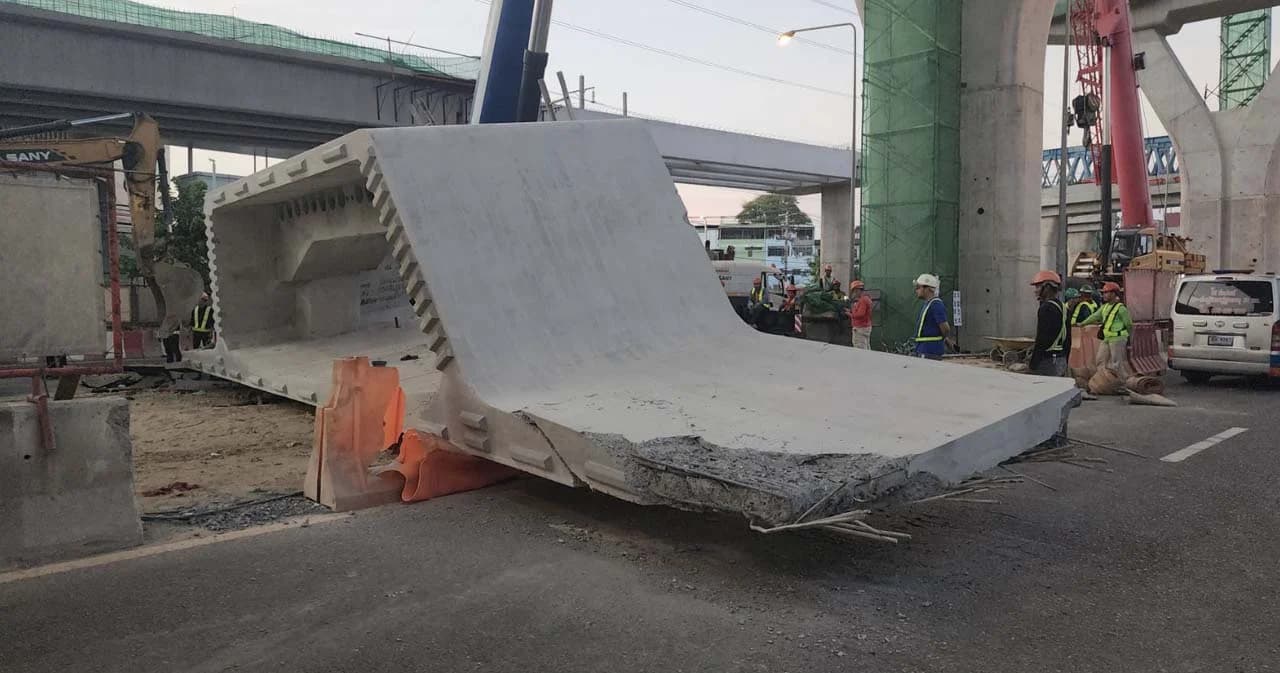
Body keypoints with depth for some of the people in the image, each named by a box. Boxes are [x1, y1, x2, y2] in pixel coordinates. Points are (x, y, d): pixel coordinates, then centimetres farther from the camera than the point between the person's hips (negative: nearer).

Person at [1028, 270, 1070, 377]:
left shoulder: (1047, 308, -16)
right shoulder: (1063, 307, 15)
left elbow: (1042, 339, -20)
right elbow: (1067, 339, 18)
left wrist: (1033, 364, -16)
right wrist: (1064, 360, 23)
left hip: (1047, 361, -10)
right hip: (1062, 360, 10)